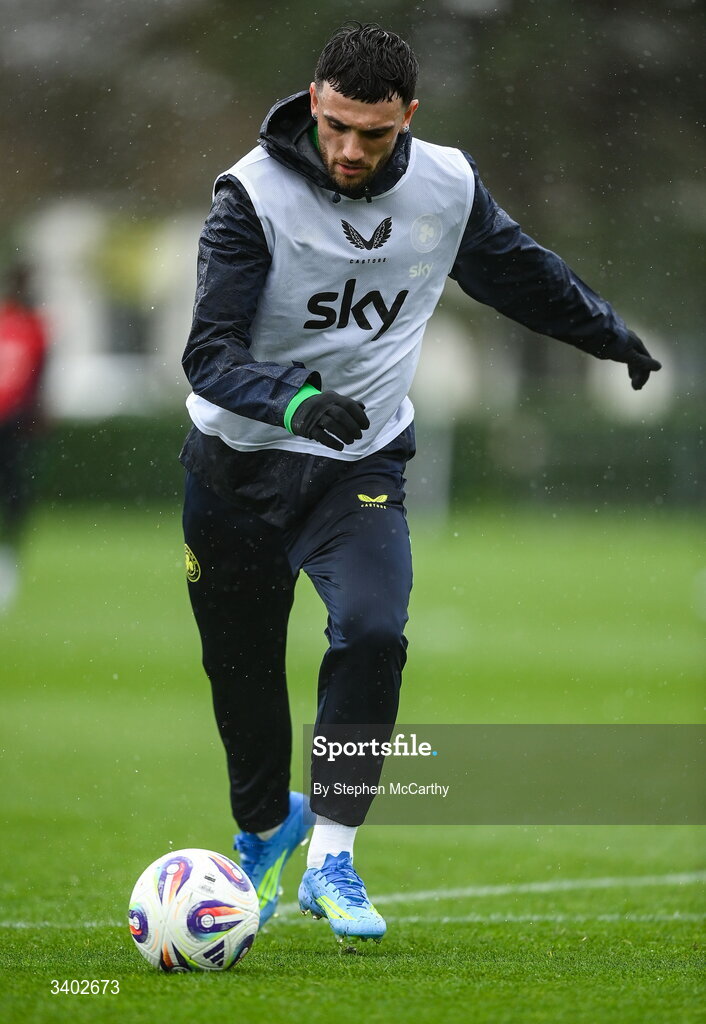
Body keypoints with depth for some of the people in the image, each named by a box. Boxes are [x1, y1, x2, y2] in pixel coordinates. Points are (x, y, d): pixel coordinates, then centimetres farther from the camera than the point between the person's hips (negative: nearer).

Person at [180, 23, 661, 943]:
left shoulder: (448, 186, -8)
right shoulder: (254, 193, -19)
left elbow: (519, 271, 15)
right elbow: (211, 351, -26)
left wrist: (611, 334, 30)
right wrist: (296, 398, -45)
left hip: (363, 462, 1)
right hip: (240, 462, -1)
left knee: (373, 631, -23)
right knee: (242, 667, 8)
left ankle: (331, 857, -13)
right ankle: (266, 828, 39)